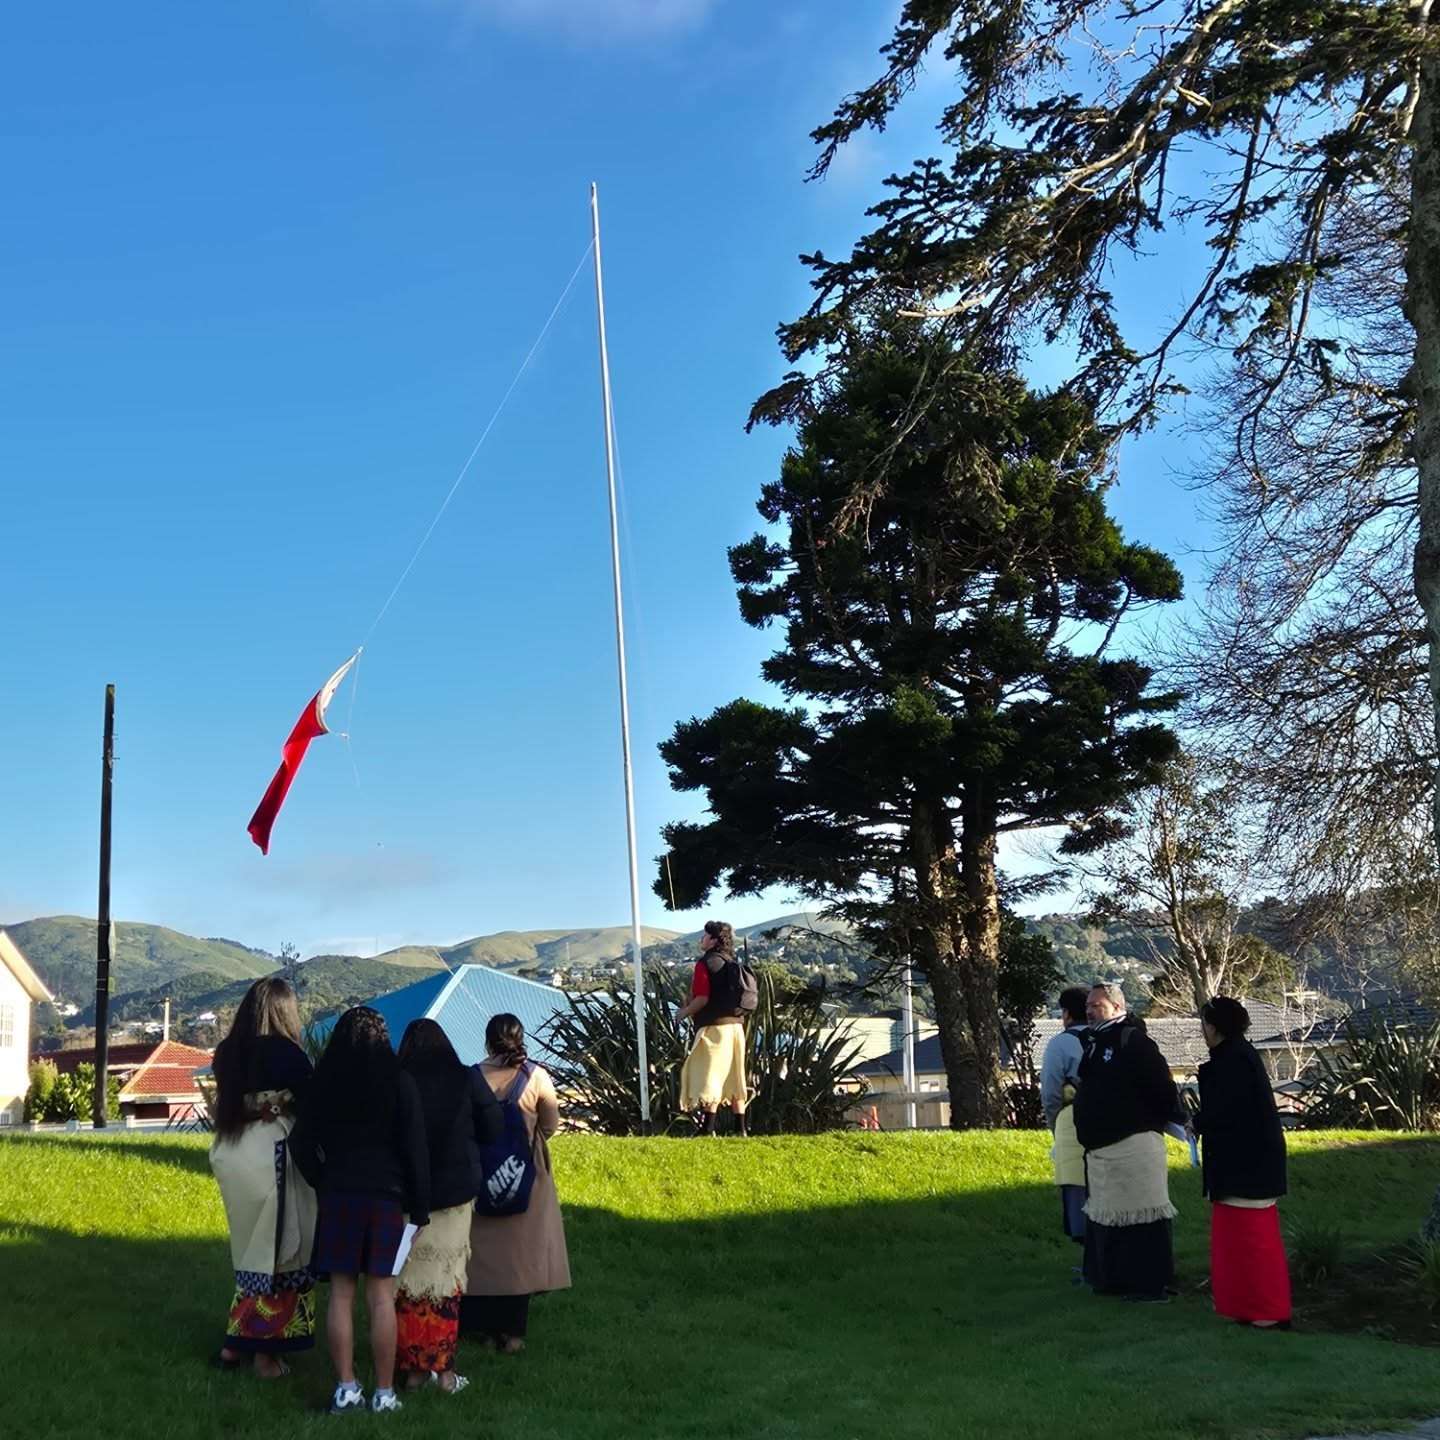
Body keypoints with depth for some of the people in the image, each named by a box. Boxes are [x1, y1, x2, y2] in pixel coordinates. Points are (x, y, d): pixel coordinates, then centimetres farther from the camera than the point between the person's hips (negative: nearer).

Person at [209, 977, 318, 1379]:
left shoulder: (228, 1051, 3)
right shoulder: (285, 1053, -14)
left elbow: (228, 1099, 11)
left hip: (230, 1153, 6)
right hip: (271, 1158, -6)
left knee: (252, 1249, 19)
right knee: (276, 1251, 6)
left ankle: (237, 1343, 23)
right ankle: (265, 1350, 11)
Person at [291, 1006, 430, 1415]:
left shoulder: (324, 1083, 0)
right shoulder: (399, 1083, -5)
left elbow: (302, 1142, 2)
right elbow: (415, 1148, -5)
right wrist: (420, 1205, 1)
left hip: (337, 1195, 1)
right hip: (387, 1196, -1)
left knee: (341, 1294, 6)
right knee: (381, 1296, 1)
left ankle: (346, 1387, 6)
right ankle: (384, 1392, 5)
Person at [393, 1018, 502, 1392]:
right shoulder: (467, 1078, -5)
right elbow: (493, 1130, 2)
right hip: (455, 1191, 1)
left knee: (407, 1279, 8)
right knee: (446, 1277, 8)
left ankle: (411, 1368, 10)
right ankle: (443, 1369, 6)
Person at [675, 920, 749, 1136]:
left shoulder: (705, 963, -9)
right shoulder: (733, 963, 15)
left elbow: (702, 998, -17)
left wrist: (684, 1013, -1)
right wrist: (690, 1005, 18)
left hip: (714, 1027, -8)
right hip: (736, 1026, 8)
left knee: (709, 1079, -5)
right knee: (734, 1078, 13)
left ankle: (708, 1130, -8)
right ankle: (740, 1129, 15)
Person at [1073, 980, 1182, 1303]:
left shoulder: (1133, 1041, -12)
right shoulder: (1096, 1044, 17)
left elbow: (1162, 1086, -16)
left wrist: (1166, 1120, -9)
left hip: (1134, 1145, -10)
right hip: (1100, 1148, 10)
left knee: (1143, 1215, -5)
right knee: (1103, 1216, 15)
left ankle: (1152, 1285, 0)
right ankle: (1112, 1278, 24)